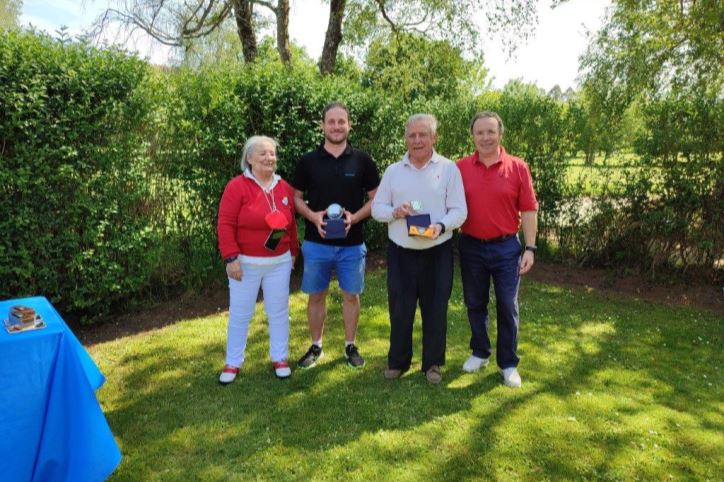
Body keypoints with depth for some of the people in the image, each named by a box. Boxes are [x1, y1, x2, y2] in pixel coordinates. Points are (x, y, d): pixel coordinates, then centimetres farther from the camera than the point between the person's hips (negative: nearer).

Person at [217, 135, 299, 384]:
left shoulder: (284, 188, 6)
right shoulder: (237, 186, -9)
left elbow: (291, 224, 13)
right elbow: (225, 224, -12)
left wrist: (293, 251, 15)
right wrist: (231, 258, -17)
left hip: (279, 262, 4)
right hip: (246, 263, -4)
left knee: (279, 311, 12)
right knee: (240, 314, 7)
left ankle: (280, 358, 28)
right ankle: (233, 363, 23)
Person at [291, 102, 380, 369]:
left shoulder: (362, 160, -1)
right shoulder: (308, 161, 1)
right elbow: (296, 198, 6)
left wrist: (355, 217, -15)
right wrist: (312, 216, -13)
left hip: (352, 244, 0)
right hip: (316, 243, 1)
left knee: (351, 296, 10)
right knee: (316, 296, 10)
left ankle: (350, 346, 26)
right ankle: (316, 346, 27)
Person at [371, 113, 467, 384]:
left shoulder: (449, 169, -1)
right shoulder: (393, 171, 6)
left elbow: (459, 211, -5)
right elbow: (376, 208, 7)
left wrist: (441, 226, -23)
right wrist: (394, 212, -14)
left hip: (437, 252, -1)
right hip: (400, 252, 2)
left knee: (435, 310, 8)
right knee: (399, 309, 9)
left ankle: (433, 363, 26)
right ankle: (397, 361, 27)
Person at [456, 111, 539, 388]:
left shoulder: (518, 168, -4)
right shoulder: (460, 168, -1)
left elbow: (529, 210, -3)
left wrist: (530, 248, -7)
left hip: (506, 247, -1)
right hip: (471, 247, 2)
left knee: (507, 307, 6)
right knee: (475, 304, 14)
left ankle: (508, 364, 21)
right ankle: (480, 352, 34)